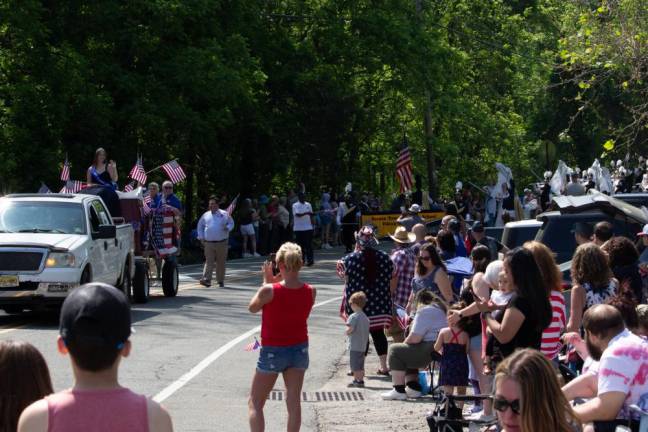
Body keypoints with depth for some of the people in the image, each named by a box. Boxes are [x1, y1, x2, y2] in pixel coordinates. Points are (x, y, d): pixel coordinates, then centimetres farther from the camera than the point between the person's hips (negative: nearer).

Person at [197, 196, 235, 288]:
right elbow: (200, 226, 19)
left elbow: (231, 223, 10)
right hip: (208, 243, 1)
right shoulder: (206, 215, 10)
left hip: (221, 243, -1)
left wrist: (227, 228, -12)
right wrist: (201, 237, 10)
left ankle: (220, 281, 17)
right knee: (209, 261, -10)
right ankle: (206, 280, -18)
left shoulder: (224, 214, 4)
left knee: (221, 262, 6)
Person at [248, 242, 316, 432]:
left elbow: (252, 308, -2)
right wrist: (277, 282, 1)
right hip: (299, 350, 4)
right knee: (294, 403, 10)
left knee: (255, 403, 7)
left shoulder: (269, 290, -21)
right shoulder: (311, 292, -9)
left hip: (272, 351, -4)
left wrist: (267, 280, 1)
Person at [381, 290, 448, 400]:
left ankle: (399, 391, -5)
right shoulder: (440, 309, 22)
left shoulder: (425, 311, -10)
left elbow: (415, 338, -16)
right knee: (407, 354, 27)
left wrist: (404, 343, 4)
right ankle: (413, 387, 18)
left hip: (431, 351, -11)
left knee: (395, 350, -1)